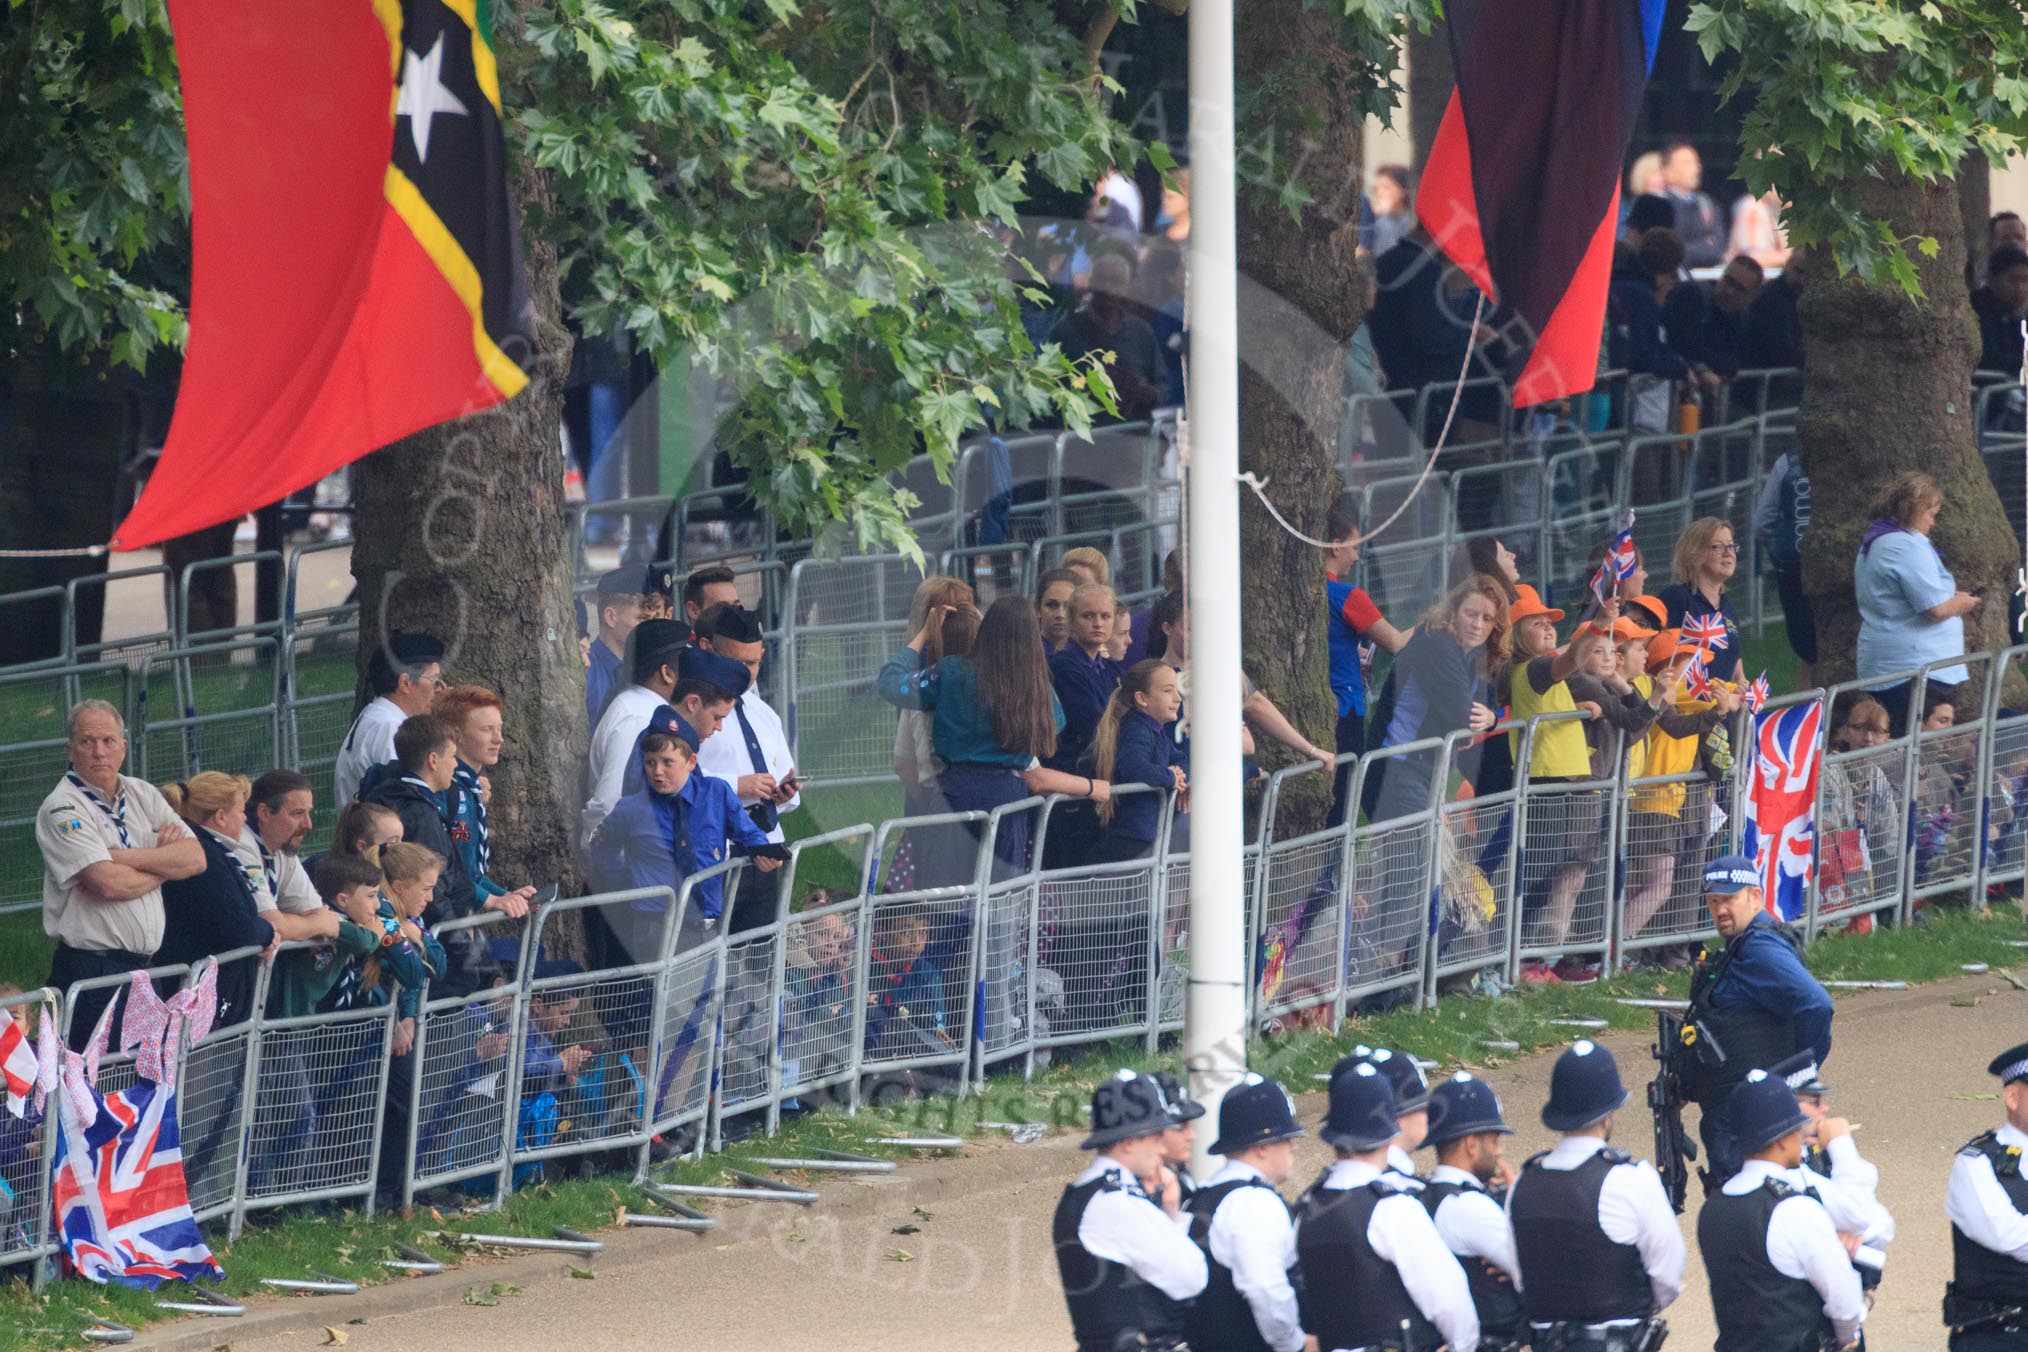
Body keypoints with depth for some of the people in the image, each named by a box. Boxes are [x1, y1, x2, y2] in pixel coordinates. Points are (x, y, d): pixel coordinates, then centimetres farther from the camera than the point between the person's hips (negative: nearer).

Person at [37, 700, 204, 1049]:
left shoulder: (143, 795, 13)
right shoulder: (61, 809, -8)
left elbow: (195, 858, 2)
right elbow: (109, 884, -19)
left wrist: (124, 857, -10)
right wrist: (166, 865, -1)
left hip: (142, 967, 7)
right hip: (91, 974, -7)